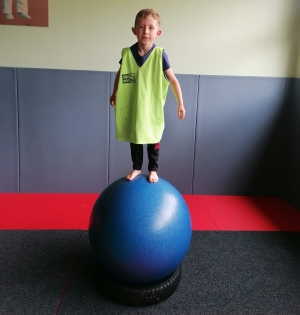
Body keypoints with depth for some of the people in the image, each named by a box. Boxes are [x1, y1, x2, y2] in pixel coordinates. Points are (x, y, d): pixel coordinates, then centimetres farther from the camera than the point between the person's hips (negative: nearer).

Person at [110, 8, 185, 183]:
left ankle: (153, 169, 30)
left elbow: (173, 80, -8)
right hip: (132, 106, 2)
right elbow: (120, 74, 10)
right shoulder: (127, 53, -9)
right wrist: (114, 93, 10)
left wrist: (180, 104, -7)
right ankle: (136, 168, 34)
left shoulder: (160, 54, -16)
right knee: (135, 137, 15)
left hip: (153, 107, -2)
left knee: (153, 139, 11)